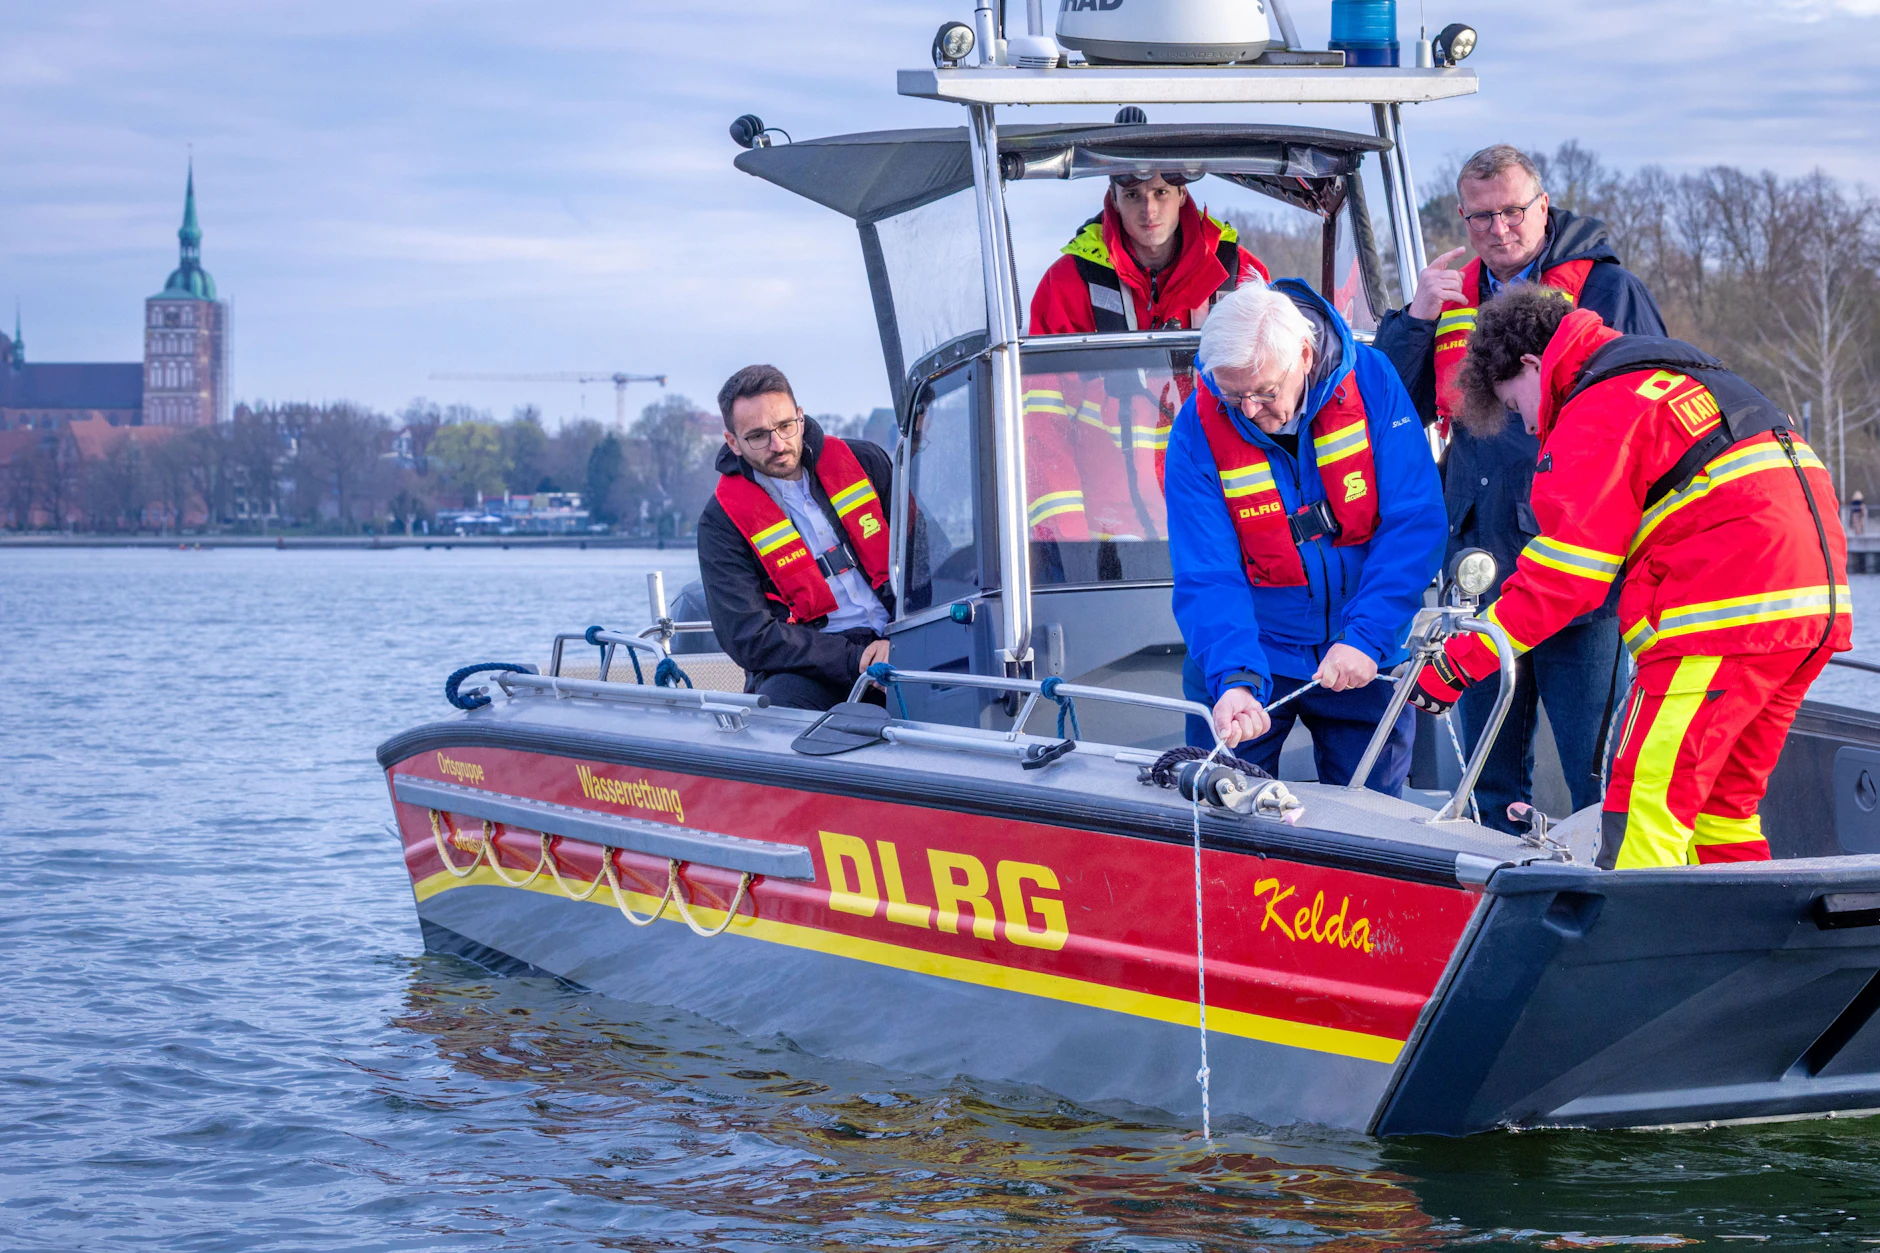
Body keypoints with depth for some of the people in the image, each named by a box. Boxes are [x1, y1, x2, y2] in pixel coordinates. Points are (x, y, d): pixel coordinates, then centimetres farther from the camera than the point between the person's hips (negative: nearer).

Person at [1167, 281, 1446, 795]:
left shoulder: (1371, 382, -15)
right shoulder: (1198, 430, -17)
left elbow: (1416, 522, -16)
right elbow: (1207, 577, -21)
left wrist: (1366, 637, -25)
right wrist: (1234, 679, -38)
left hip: (1364, 658, 1)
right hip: (1248, 656, -1)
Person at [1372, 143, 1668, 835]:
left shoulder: (1608, 291, 1)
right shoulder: (1452, 298, 15)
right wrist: (1413, 321, -3)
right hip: (1479, 569, 5)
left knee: (1598, 778, -7)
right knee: (1491, 782, 11)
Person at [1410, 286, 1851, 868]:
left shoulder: (1597, 414, -4)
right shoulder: (1684, 377, 26)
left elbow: (1565, 575, -10)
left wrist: (1458, 663, -6)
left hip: (1727, 618, -10)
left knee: (1645, 807, -10)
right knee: (1721, 807, 16)